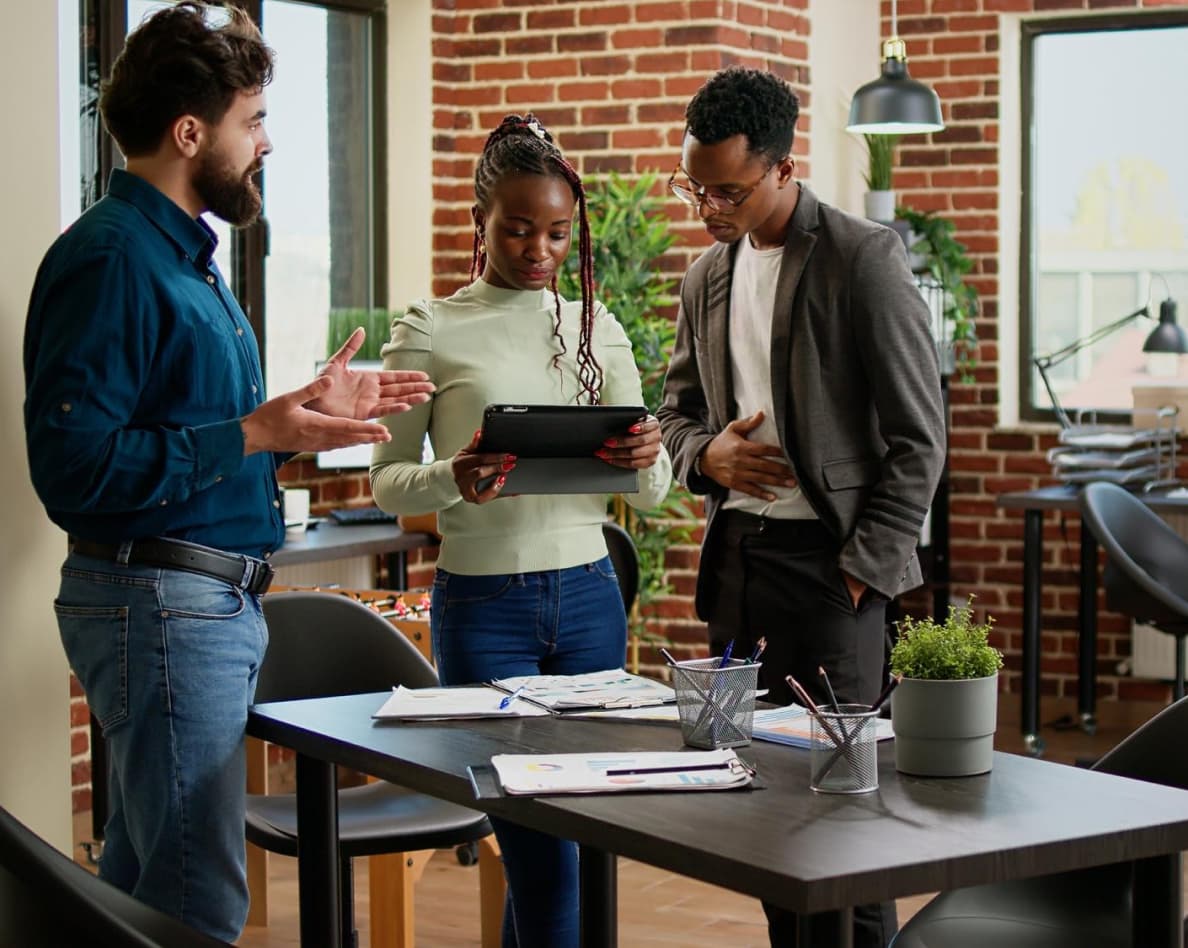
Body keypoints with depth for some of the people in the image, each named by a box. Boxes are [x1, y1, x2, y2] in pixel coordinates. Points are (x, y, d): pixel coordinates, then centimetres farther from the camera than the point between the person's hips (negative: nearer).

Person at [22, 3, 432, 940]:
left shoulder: (184, 254, 17)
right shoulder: (110, 258, -15)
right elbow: (74, 465, -23)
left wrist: (308, 409, 15)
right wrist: (252, 434, -25)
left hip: (215, 605, 10)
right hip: (162, 603, -10)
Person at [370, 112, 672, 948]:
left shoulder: (597, 329, 9)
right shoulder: (432, 332, -1)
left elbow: (650, 496, 9)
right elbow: (386, 481, 1)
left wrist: (645, 456, -15)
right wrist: (454, 480, -21)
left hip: (587, 597, 4)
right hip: (484, 604, -4)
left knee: (541, 851, 9)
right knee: (547, 854, -6)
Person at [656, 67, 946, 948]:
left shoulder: (864, 259, -9)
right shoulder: (707, 276, 12)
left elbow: (918, 438, -9)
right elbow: (679, 408, 23)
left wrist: (866, 568, -12)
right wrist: (707, 455, 0)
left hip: (830, 561, -6)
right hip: (736, 555, 6)